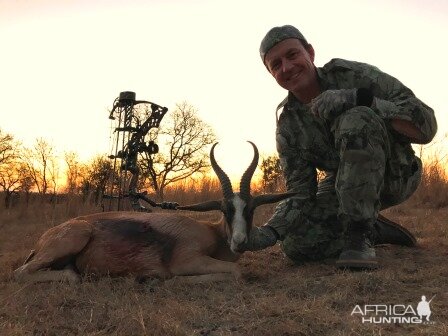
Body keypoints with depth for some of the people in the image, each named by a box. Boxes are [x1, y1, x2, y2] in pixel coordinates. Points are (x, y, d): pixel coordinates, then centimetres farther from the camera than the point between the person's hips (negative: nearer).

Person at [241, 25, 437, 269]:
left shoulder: (353, 75, -18)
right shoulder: (287, 127, -8)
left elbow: (426, 125, -26)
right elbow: (301, 194, -10)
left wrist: (359, 98, -40)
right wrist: (269, 233, -29)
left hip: (396, 173, -4)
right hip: (346, 183, 4)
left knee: (356, 120, -33)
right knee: (297, 245, -19)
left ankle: (361, 233, -26)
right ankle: (375, 230, 4)